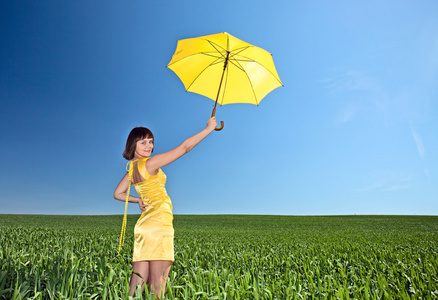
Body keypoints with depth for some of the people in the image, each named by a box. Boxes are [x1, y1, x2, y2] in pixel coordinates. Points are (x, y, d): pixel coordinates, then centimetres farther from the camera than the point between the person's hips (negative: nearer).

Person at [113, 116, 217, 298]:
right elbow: (184, 147, -12)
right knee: (157, 285, -2)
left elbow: (117, 194, 23)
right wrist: (209, 128, -4)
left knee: (138, 282, 10)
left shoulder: (132, 168, 12)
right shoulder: (150, 163, -13)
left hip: (143, 226, 9)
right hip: (158, 224, -9)